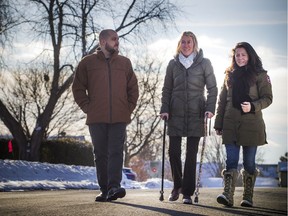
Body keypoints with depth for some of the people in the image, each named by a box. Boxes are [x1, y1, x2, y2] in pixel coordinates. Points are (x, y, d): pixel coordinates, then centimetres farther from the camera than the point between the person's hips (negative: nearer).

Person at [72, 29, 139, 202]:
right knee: (101, 155, 4)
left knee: (116, 152, -10)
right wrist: (87, 108, 0)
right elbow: (78, 88, 8)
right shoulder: (87, 63, 6)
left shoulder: (125, 63, 12)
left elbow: (133, 88, 16)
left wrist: (129, 108, 6)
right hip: (96, 119, 0)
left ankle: (114, 187, -18)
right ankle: (105, 190, 9)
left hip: (119, 118, 0)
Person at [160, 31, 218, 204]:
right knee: (174, 152, -1)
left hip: (196, 114, -2)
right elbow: (167, 89, 11)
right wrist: (165, 109, -1)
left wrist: (210, 108, -9)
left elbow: (212, 88, 3)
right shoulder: (173, 64, 9)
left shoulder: (204, 63, 3)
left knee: (191, 154, -3)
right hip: (176, 114, 2)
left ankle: (187, 193, 1)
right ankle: (177, 186, 21)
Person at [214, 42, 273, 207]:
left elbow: (267, 98, -1)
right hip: (231, 125, 3)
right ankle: (228, 195, -15)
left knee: (249, 162, 3)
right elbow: (222, 101, 16)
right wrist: (218, 124, 11)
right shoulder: (230, 75, 15)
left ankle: (248, 197, 10)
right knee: (231, 161, -7)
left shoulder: (259, 75, 3)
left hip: (251, 124, -3)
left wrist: (252, 106, -20)